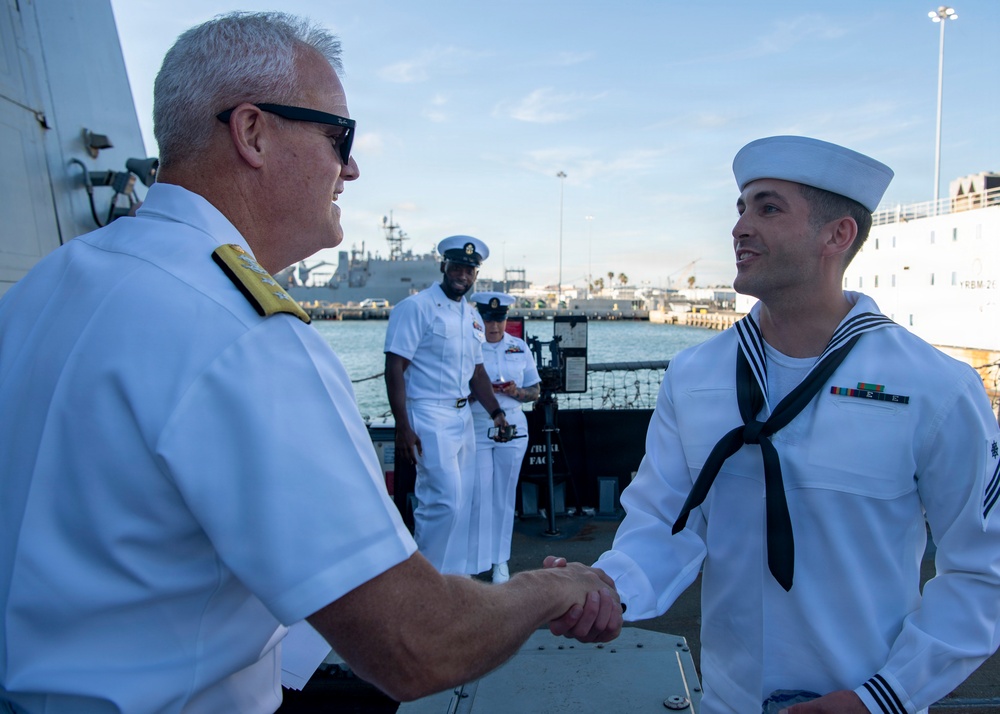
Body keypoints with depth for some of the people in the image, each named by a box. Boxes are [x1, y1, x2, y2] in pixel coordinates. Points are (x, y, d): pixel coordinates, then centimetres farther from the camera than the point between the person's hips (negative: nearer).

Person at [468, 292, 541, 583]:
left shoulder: (519, 347, 8)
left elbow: (536, 390, 11)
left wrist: (517, 392, -10)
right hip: (476, 430, -2)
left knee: (504, 496, 7)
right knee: (479, 496, -2)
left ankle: (500, 560, 18)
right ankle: (478, 561, 10)